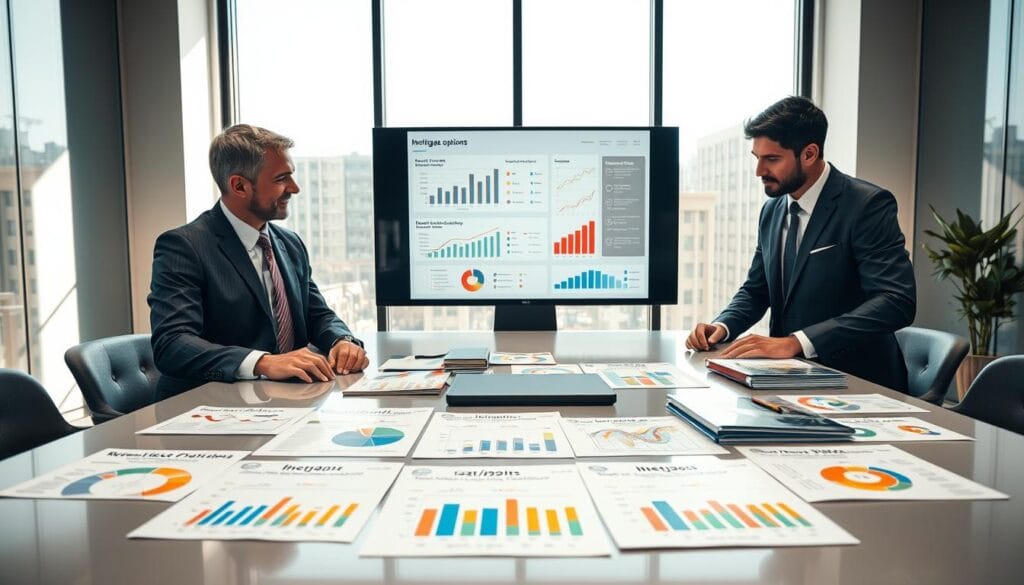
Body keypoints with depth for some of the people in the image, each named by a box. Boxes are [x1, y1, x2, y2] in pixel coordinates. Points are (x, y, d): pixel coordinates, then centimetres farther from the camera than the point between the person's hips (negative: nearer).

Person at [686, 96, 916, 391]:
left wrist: (796, 342, -31)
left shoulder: (868, 204, -12)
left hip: (854, 381, -6)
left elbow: (897, 301, -22)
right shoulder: (772, 211, 8)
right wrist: (722, 325, -6)